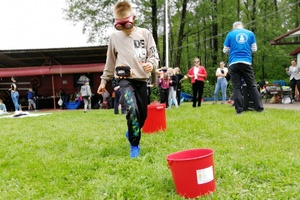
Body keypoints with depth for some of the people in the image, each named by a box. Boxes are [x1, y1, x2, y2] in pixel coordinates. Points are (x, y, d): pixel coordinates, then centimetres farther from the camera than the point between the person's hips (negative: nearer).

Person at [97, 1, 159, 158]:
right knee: (132, 109, -26)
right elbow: (110, 61, 15)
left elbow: (154, 55, 1)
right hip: (125, 80, -2)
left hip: (141, 79, 2)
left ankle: (131, 133, 42)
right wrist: (104, 80, 17)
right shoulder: (114, 37, 5)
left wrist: (151, 64, -23)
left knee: (142, 115, 9)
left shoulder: (145, 34, 1)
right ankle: (134, 145, -8)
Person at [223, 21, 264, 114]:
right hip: (246, 62, 1)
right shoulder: (250, 33, 11)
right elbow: (254, 49, 11)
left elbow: (225, 50, 10)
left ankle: (239, 110, -3)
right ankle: (259, 107, 5)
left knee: (236, 87, 1)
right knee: (252, 86, 7)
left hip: (234, 63, -1)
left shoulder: (230, 34, 7)